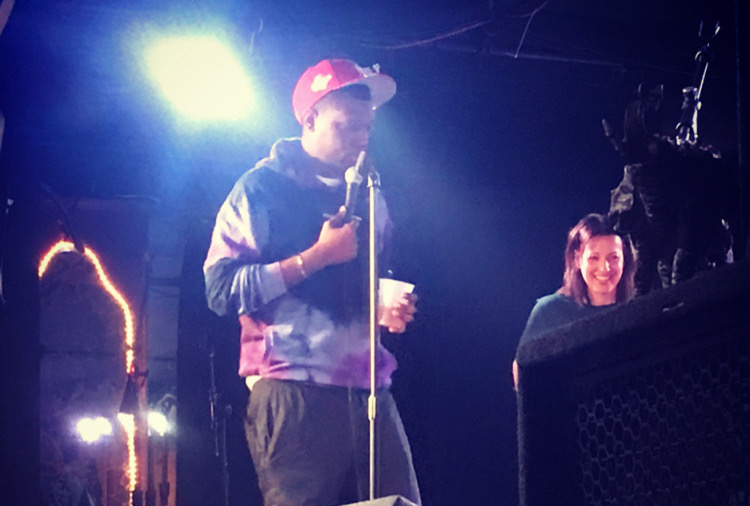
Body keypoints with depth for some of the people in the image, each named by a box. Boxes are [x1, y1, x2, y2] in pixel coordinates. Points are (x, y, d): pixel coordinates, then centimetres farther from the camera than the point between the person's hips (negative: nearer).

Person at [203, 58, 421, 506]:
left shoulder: (371, 199, 21)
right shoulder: (262, 187, 3)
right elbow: (222, 289, -7)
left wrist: (392, 310, 9)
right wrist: (317, 255, -11)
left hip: (369, 393, 5)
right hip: (294, 393, -5)